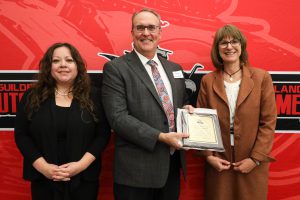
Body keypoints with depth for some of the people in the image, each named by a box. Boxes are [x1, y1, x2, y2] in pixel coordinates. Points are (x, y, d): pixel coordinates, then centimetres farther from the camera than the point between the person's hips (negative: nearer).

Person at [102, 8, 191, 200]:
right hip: (137, 169, -5)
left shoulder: (174, 68, 11)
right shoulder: (115, 68, -8)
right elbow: (118, 118, -16)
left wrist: (186, 109, -2)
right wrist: (160, 137, -22)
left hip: (172, 164, 6)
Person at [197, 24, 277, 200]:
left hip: (252, 163, 0)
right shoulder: (208, 81, 2)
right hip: (218, 163, 1)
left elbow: (268, 122, -2)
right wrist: (208, 156, -5)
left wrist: (255, 158, -8)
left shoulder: (262, 78, -1)